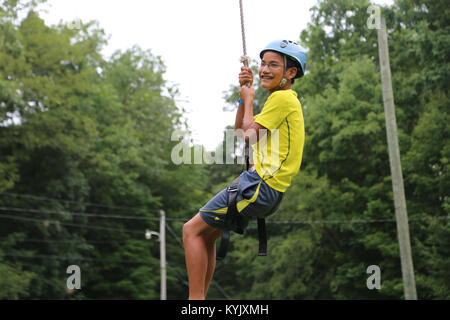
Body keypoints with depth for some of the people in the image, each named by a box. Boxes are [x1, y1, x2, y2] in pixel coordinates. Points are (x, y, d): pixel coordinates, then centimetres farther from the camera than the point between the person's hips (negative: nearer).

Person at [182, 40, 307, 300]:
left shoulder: (282, 98, -10)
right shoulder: (286, 99, 21)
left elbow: (249, 135, -11)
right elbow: (240, 131, 26)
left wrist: (249, 100, 4)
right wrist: (245, 94, 15)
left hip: (260, 185, -10)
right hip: (269, 189, 10)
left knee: (192, 230, -8)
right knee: (206, 236, 17)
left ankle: (195, 298, -10)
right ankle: (200, 297, 19)